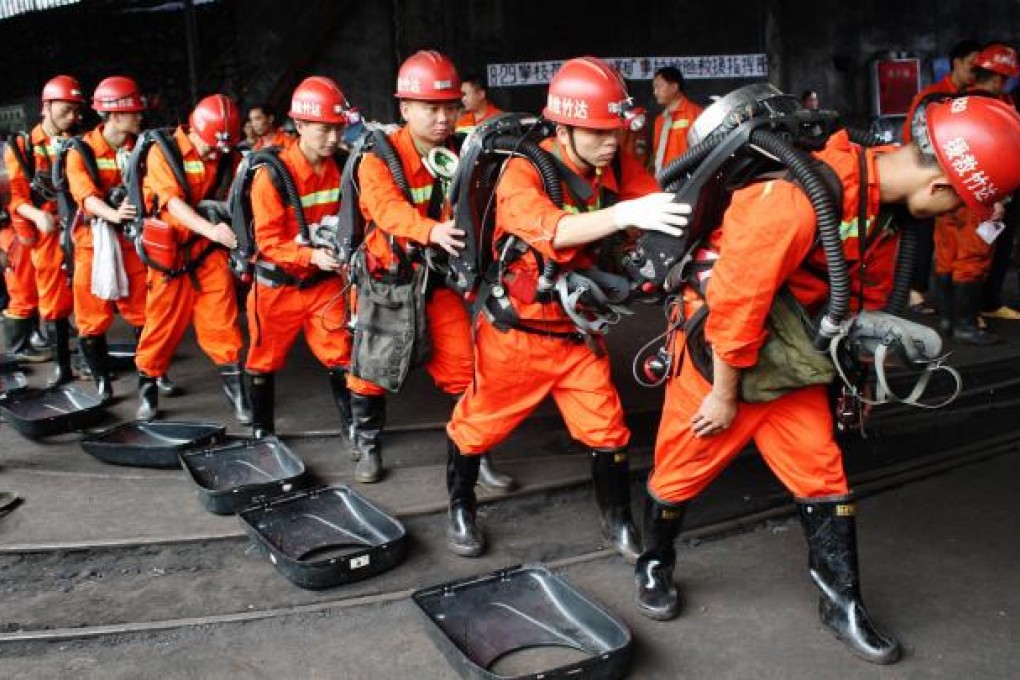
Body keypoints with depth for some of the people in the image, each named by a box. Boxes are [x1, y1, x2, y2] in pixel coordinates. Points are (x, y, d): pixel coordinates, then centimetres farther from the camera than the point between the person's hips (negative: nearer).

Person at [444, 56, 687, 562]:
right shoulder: (523, 171, -22)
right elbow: (548, 229, -40)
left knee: (607, 430, 5)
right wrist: (625, 214, -53)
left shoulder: (617, 168, -7)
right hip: (515, 329, -3)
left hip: (577, 329, 4)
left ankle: (618, 521, 29)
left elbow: (664, 208, -13)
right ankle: (460, 507, 38)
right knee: (479, 423, 12)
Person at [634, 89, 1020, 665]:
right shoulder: (799, 197, -33)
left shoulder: (884, 199, -4)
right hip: (718, 344, -7)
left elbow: (869, 295, 10)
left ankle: (843, 604, 25)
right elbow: (737, 300, -27)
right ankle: (655, 563, 35)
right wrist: (725, 394, -16)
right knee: (684, 467, 9)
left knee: (823, 471, 9)